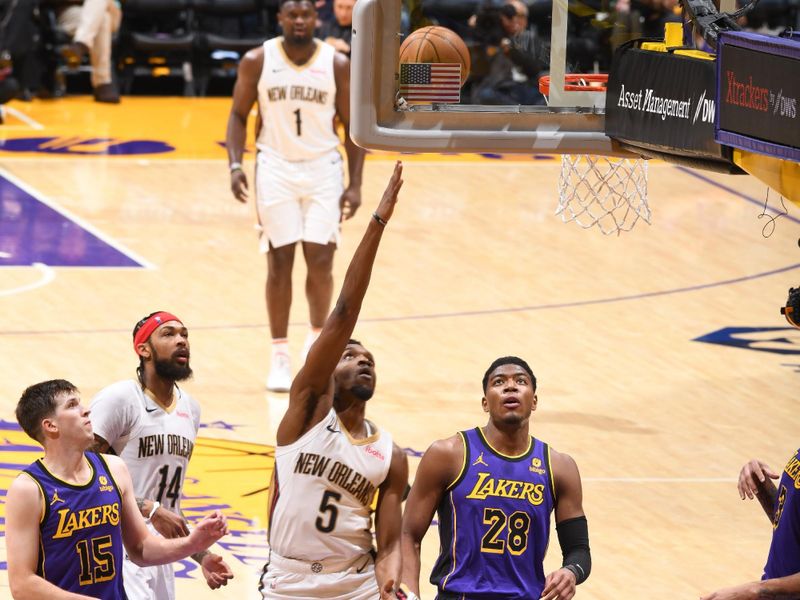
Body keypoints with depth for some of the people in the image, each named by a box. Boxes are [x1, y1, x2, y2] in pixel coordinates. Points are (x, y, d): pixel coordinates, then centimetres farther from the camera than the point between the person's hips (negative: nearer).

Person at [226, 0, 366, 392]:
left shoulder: (337, 65, -4)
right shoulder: (257, 61, -4)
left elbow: (352, 126, 2)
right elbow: (239, 115, 4)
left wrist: (355, 183, -3)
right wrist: (235, 165, -10)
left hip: (323, 168, 0)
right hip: (276, 166, 0)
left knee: (320, 260, -6)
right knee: (279, 261, -1)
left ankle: (317, 337, 18)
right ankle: (279, 357, 7)